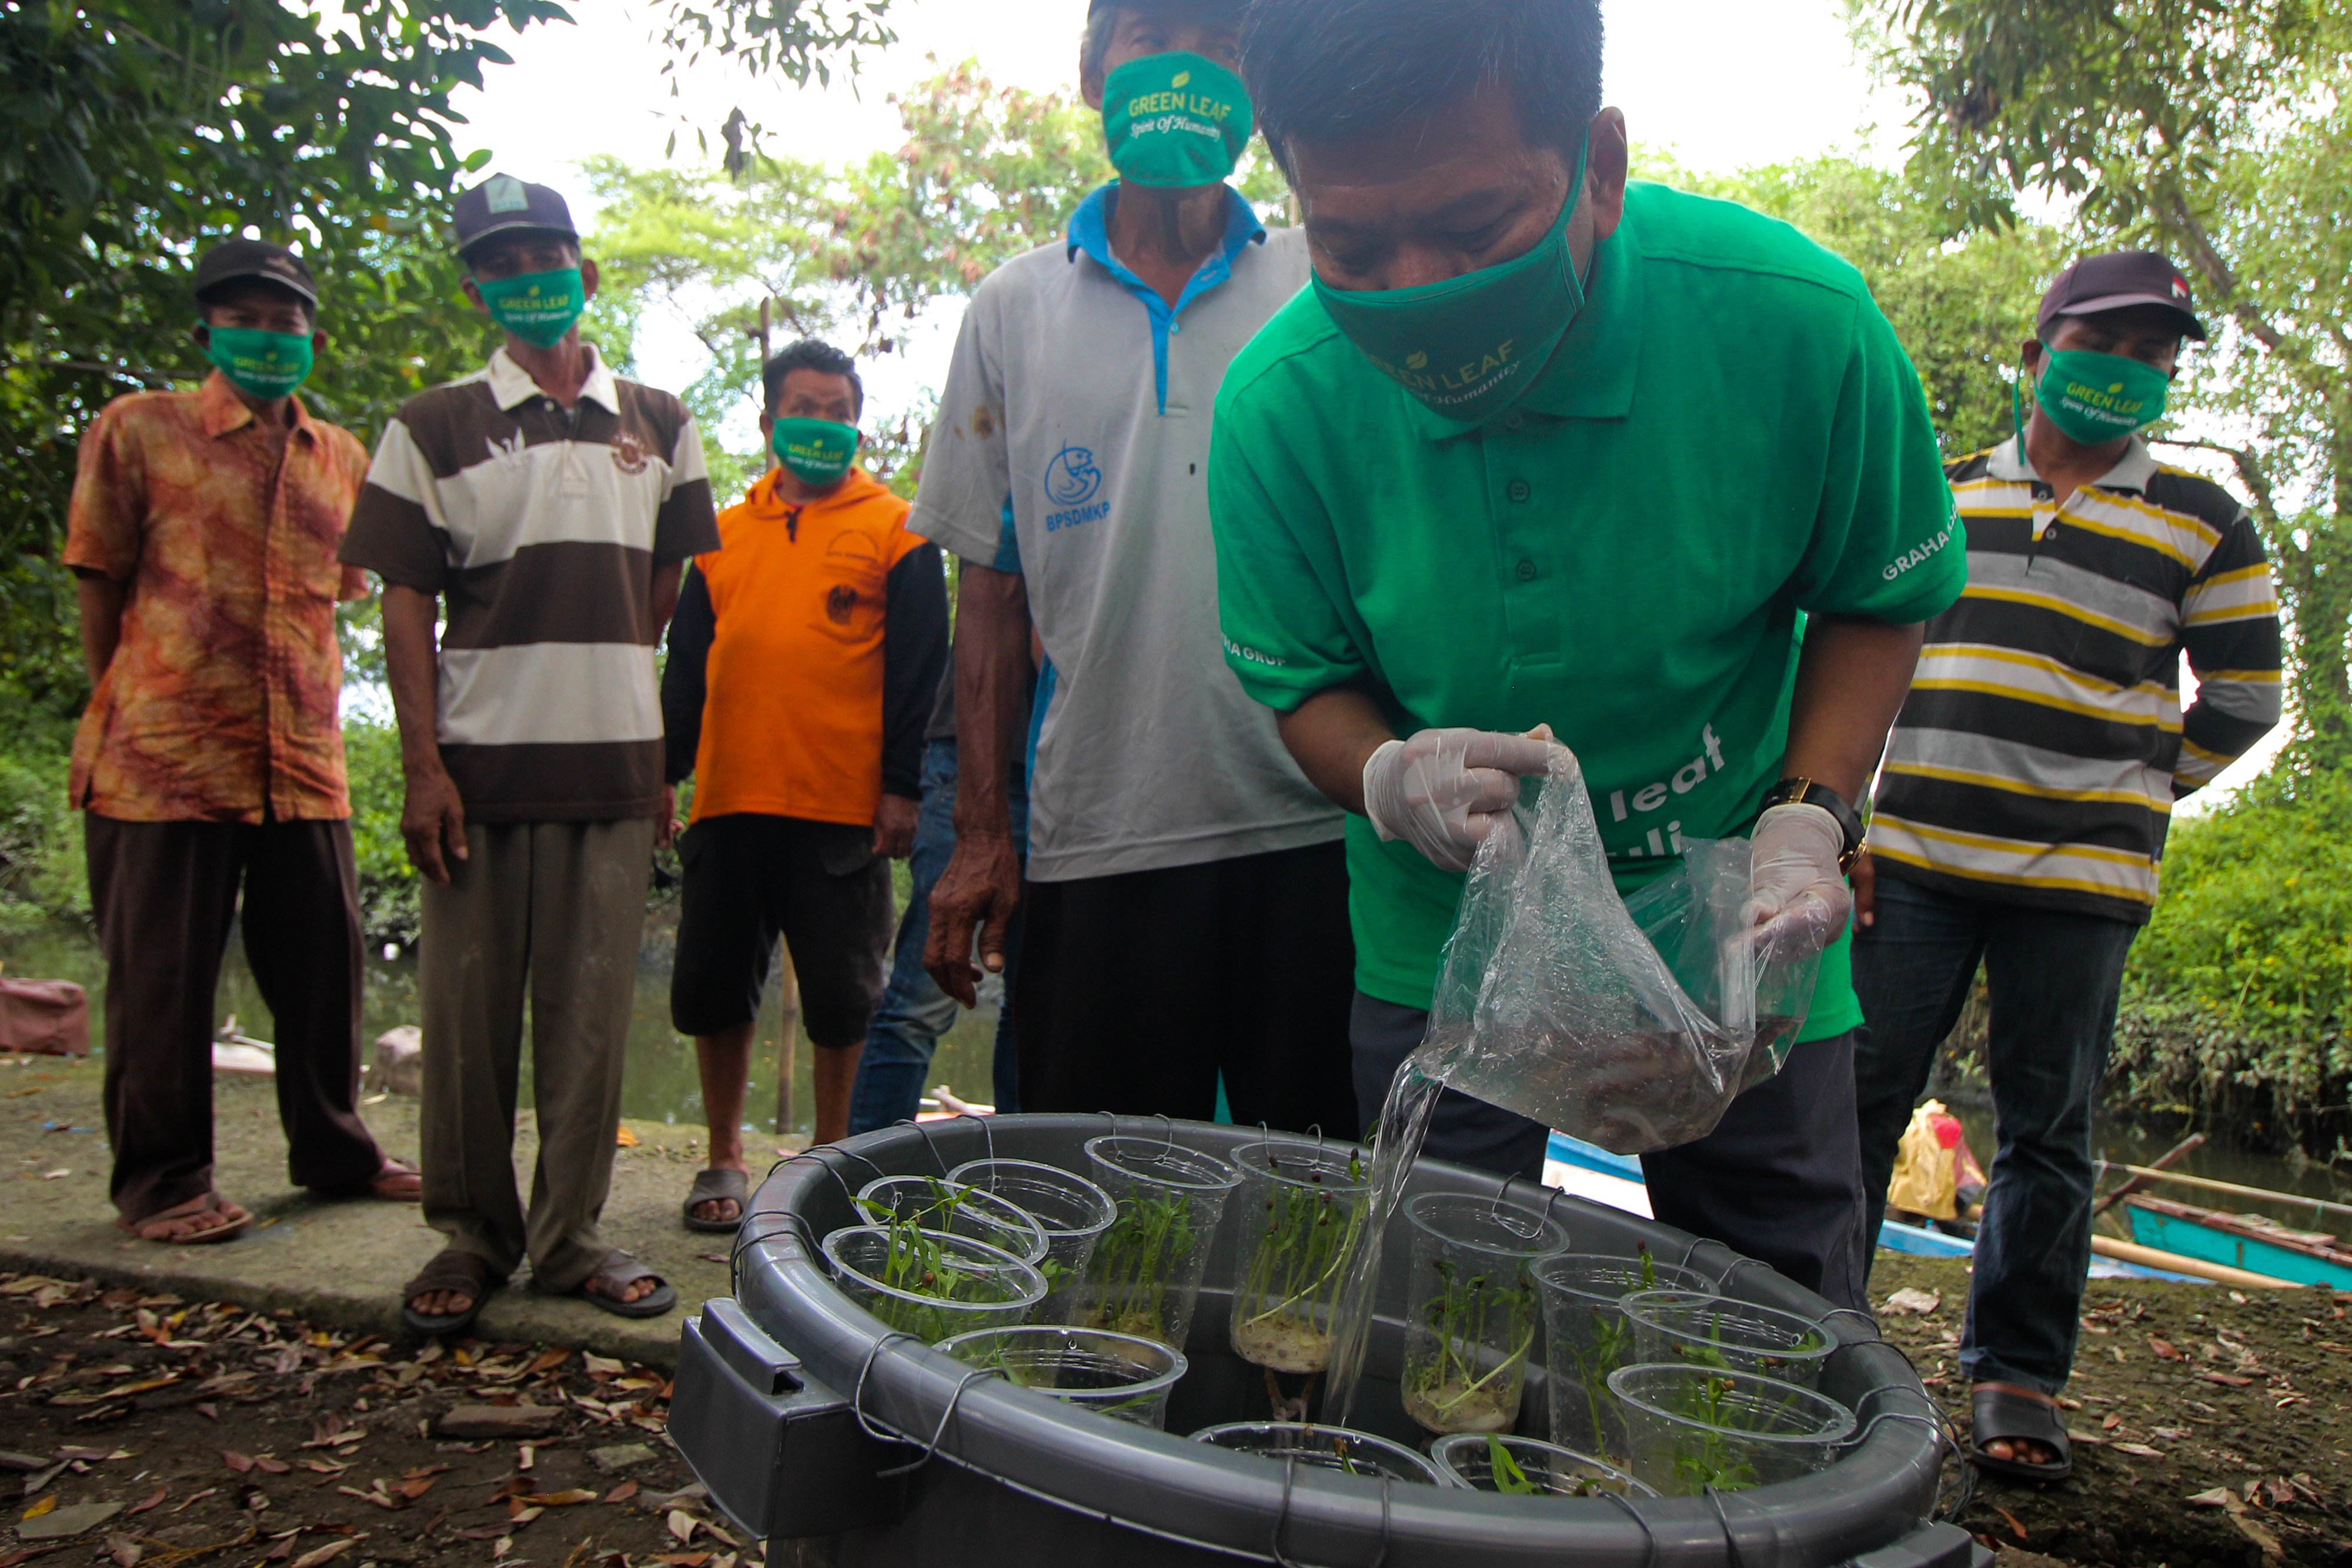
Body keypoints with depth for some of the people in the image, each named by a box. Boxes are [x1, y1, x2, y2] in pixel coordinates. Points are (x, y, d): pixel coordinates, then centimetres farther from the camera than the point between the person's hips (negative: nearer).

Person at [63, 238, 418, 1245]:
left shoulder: (343, 459, 15)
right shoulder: (137, 430, 4)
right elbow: (99, 588, 5)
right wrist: (128, 714, 4)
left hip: (303, 759, 4)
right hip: (166, 758, -4)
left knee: (322, 963, 8)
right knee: (163, 976, 2)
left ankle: (333, 1152, 23)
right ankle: (161, 1182, 13)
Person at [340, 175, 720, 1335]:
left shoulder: (657, 425, 14)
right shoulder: (434, 428, 7)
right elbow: (405, 602, 2)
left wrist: (666, 752, 10)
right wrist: (422, 769, -6)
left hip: (615, 760, 1)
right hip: (481, 758, -1)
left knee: (591, 1009, 4)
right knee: (469, 1008, 3)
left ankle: (569, 1234, 15)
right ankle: (471, 1233, 17)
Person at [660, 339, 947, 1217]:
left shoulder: (895, 531, 4)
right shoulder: (723, 535, 15)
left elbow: (916, 670, -1)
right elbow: (687, 664, 16)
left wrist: (901, 787, -8)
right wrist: (667, 770, 8)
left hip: (846, 807, -3)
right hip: (730, 800, 4)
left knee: (840, 995, 5)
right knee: (714, 985, 8)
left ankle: (830, 1156, 21)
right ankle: (724, 1160, 23)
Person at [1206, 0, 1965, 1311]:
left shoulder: (1797, 322, -22)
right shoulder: (1283, 403, -20)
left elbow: (1878, 599, -4)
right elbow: (1304, 681, -4)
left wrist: (1812, 817, -18)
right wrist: (1394, 781, -26)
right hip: (1443, 931, 1)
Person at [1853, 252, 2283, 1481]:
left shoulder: (2203, 524, 8)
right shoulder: (1944, 493, 12)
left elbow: (2242, 699, 12)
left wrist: (2124, 801, 8)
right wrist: (1900, 779, 11)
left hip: (2076, 878, -1)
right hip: (1910, 857, 1)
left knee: (2046, 1135, 6)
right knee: (1858, 1098, 1)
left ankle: (2016, 1382, 16)